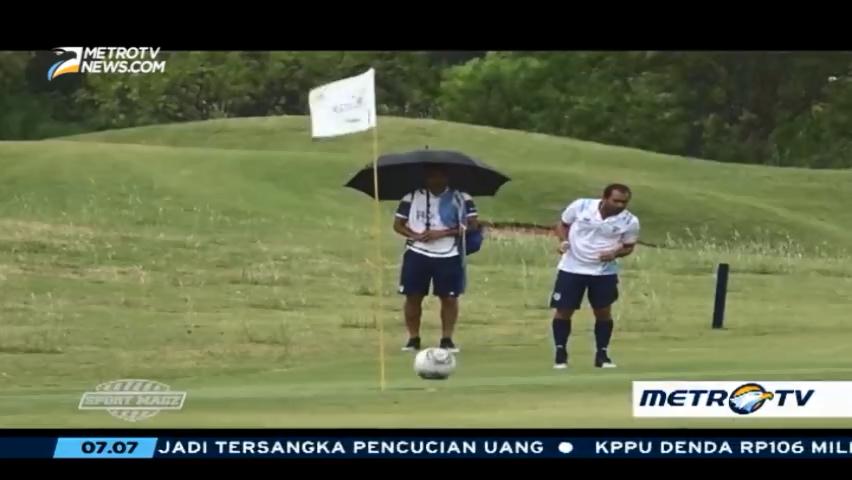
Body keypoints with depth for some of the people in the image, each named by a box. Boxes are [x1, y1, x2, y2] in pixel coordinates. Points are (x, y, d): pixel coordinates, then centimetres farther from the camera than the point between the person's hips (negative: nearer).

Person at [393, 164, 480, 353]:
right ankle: (413, 339, 11)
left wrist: (442, 233, -16)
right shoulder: (412, 197, 6)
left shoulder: (461, 198, 0)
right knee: (413, 296, 0)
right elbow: (398, 224, 7)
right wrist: (415, 235, -14)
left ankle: (447, 339, 11)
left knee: (449, 297, 0)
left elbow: (473, 224, -7)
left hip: (449, 256, -1)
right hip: (417, 254, 1)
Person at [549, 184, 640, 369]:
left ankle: (602, 354, 16)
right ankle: (560, 353, 13)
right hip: (571, 268, 0)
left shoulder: (630, 222, -12)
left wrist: (615, 253, -19)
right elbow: (562, 224, 4)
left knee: (603, 312, 1)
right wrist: (563, 241, -16)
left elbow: (629, 246, 2)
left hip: (604, 272, 0)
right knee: (563, 311, 0)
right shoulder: (580, 206, -13)